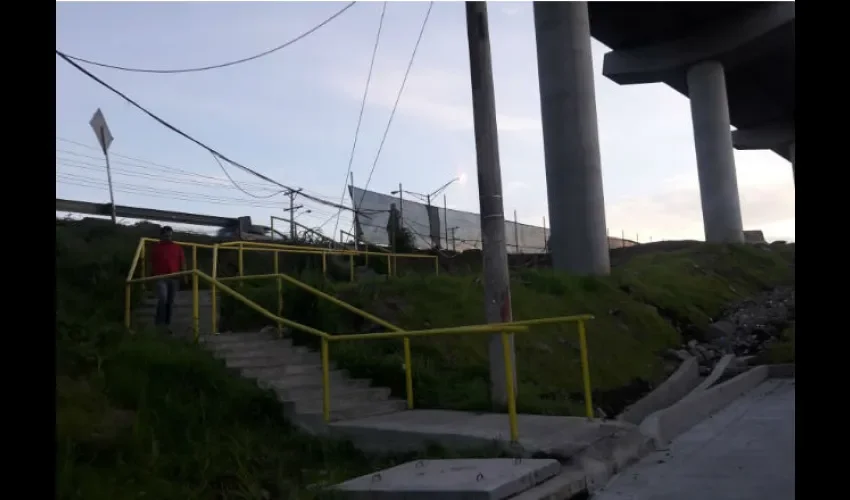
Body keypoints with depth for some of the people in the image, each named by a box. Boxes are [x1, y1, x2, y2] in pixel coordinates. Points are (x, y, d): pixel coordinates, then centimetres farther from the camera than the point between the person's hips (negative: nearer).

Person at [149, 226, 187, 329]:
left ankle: (167, 322, 14)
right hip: (161, 278, -2)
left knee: (170, 301, 6)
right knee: (162, 298, -16)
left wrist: (184, 276, 2)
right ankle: (159, 322, -7)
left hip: (174, 278, 2)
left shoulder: (177, 247, 11)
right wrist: (151, 276, 5)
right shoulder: (156, 247, 7)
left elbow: (182, 263, 9)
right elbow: (152, 263, 8)